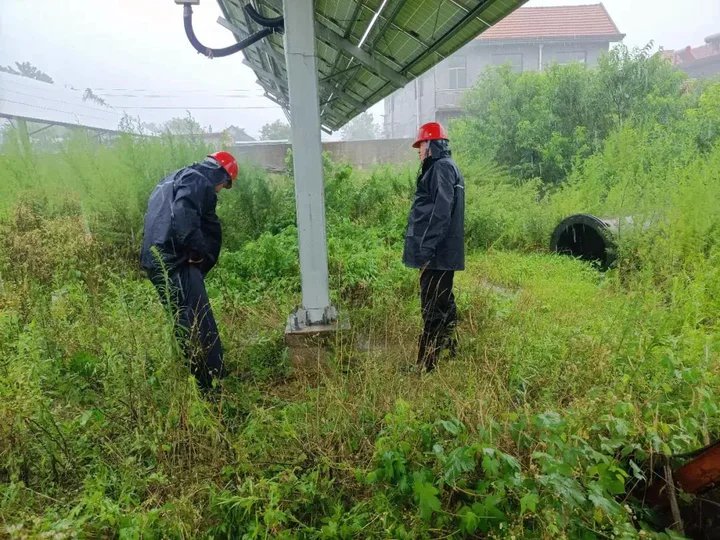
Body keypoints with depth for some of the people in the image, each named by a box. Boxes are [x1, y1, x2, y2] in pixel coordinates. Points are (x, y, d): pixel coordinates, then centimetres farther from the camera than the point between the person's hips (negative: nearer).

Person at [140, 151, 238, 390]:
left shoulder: (173, 180, 23)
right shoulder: (198, 180, -8)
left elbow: (154, 216, 26)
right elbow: (182, 214, -26)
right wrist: (198, 250, -15)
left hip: (157, 260, 10)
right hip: (174, 263, -10)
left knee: (185, 323, 18)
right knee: (200, 326, -6)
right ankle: (210, 386, 0)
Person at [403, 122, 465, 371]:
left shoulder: (442, 167, -10)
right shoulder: (444, 167, 21)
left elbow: (441, 211, -21)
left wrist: (426, 246, -23)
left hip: (436, 254, -10)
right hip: (441, 253, 10)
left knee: (433, 308, -6)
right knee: (443, 304, 16)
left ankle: (427, 364, 1)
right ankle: (451, 350, 27)